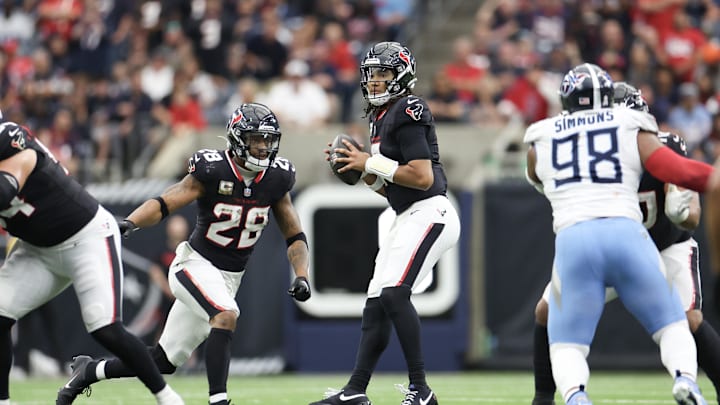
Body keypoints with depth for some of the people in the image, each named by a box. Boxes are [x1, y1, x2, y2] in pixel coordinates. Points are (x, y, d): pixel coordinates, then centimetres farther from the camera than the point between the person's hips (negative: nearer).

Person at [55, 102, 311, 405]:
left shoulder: (276, 179, -4)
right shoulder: (212, 170, -17)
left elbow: (295, 236, 4)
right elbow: (164, 203, -21)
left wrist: (301, 276, -11)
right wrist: (129, 223, -39)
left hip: (229, 278, 5)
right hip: (195, 264, -5)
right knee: (226, 316, -35)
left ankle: (90, 371, 27)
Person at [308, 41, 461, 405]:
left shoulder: (406, 113, -12)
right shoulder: (381, 118, 18)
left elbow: (423, 178, -19)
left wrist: (371, 163, -14)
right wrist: (360, 166, 7)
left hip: (429, 213, -10)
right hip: (408, 220, 10)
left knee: (394, 293, -22)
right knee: (376, 304, 9)